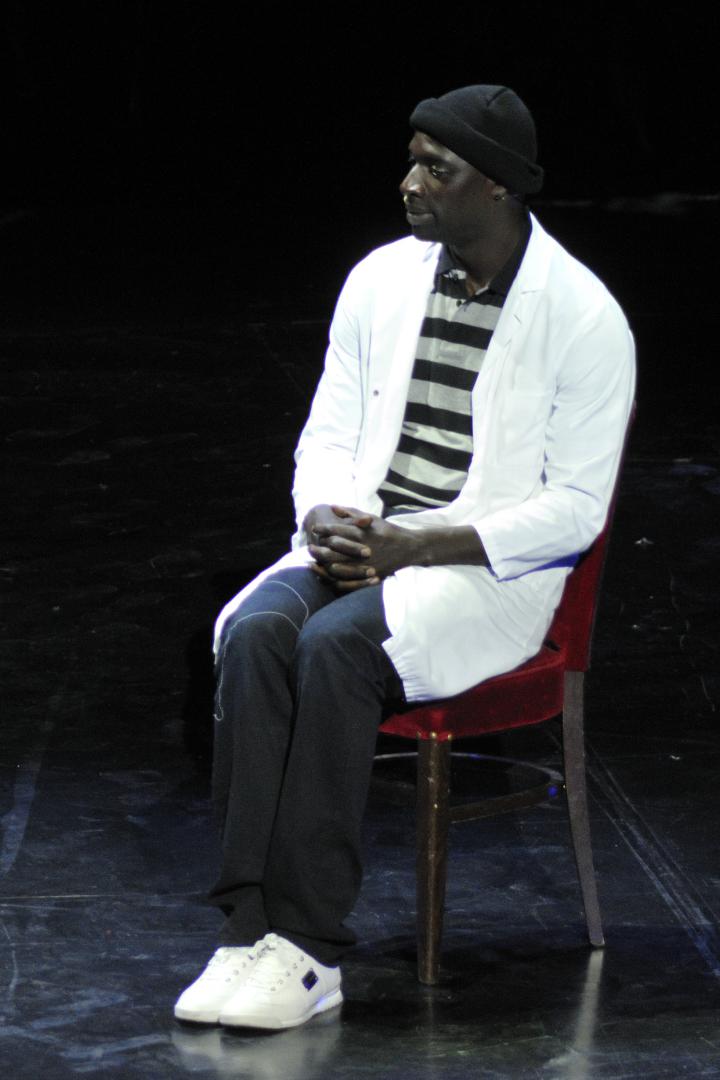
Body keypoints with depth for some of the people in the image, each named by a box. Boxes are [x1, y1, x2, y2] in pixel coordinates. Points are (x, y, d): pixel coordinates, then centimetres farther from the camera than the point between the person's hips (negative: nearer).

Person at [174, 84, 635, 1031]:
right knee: (257, 632, -28)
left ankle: (311, 950, -29)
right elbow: (328, 436, 15)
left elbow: (575, 508, -9)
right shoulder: (382, 279, 8)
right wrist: (325, 519, -9)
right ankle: (252, 928, -29)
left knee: (338, 646, -33)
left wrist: (417, 546, -17)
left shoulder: (582, 315, -8)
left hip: (490, 571, -5)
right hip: (357, 551, 5)